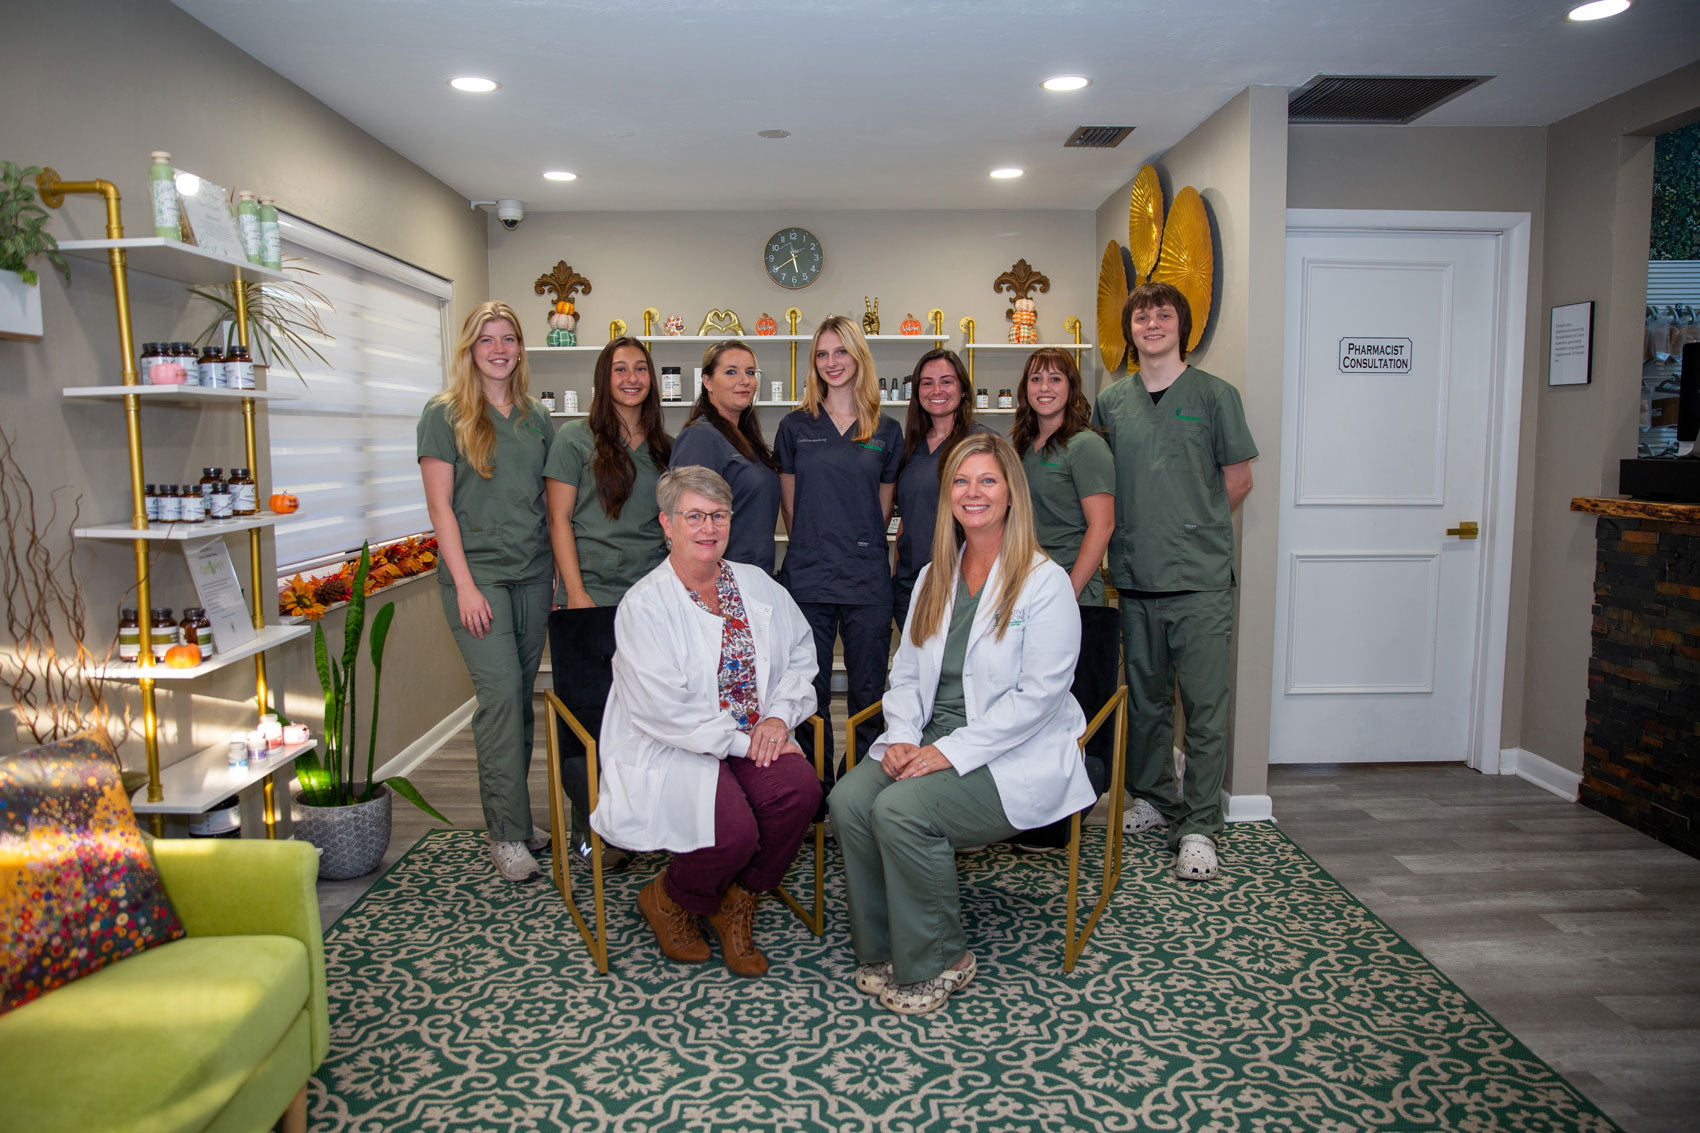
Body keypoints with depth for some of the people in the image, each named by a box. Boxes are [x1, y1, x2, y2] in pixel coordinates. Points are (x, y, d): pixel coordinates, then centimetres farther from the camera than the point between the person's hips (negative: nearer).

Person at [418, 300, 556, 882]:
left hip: (533, 573, 5)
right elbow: (440, 505, -5)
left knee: (521, 695, 7)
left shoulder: (536, 416, 13)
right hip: (477, 571, -4)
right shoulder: (445, 413, -1)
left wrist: (561, 570, 9)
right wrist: (465, 583, -12)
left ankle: (512, 817, 19)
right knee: (501, 692, -11)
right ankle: (508, 834, -3)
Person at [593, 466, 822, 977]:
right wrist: (739, 743, -16)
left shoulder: (757, 585, 9)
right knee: (734, 830, -29)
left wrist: (779, 716, -6)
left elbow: (801, 654, 12)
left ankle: (735, 901, 4)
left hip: (752, 739, 5)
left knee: (800, 789, -25)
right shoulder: (644, 604, -9)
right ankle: (668, 900, 10)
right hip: (672, 750, -5)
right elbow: (661, 710, -15)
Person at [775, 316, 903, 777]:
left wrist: (860, 548, 7)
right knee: (810, 695, 5)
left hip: (868, 582, 1)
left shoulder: (887, 432, 7)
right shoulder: (796, 426, 6)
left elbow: (882, 509, 12)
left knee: (868, 693, 7)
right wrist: (815, 549, 6)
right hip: (807, 580, 0)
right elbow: (790, 505, 9)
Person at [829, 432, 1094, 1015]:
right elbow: (906, 672, 14)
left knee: (900, 810, -28)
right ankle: (881, 952, 0)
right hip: (930, 741, 6)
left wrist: (952, 751, -20)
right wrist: (902, 738, -6)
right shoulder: (933, 578, 14)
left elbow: (1039, 694, -15)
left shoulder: (1045, 582, -7)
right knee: (847, 800, -20)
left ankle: (936, 962, -5)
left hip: (1014, 756, -6)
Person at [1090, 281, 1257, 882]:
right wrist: (1138, 534, 8)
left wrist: (1194, 531, 3)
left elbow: (1237, 479, 4)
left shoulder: (1214, 395, 1)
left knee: (1205, 706, -2)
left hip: (1199, 581, -3)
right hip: (1135, 580, 4)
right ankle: (1153, 798, 31)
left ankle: (1199, 826, 8)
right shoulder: (1111, 402, 9)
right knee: (1145, 697, 14)